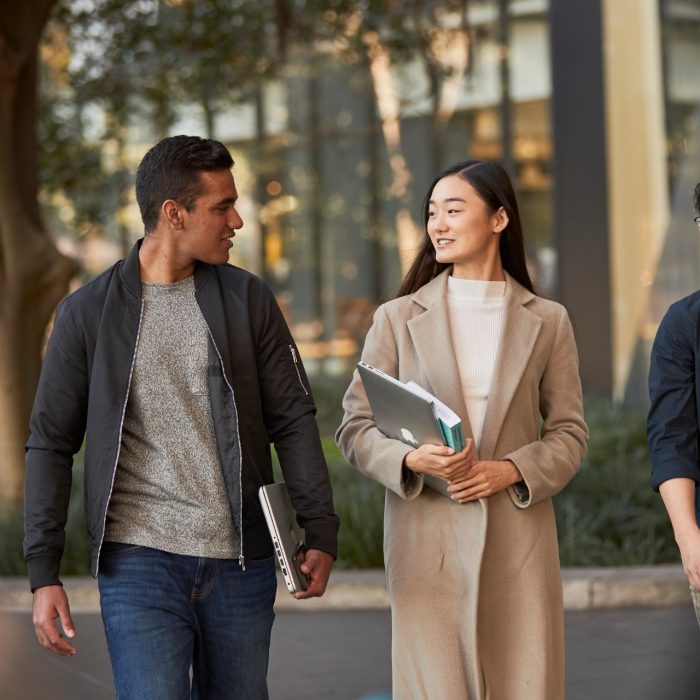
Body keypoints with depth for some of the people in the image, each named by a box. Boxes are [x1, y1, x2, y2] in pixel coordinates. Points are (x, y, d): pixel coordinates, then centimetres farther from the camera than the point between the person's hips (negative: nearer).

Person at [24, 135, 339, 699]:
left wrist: (321, 531, -3)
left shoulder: (248, 300, 6)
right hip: (140, 561, -2)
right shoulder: (89, 313, 1)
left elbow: (293, 419, 6)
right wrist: (43, 573, -2)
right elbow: (51, 444, 3)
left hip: (241, 560, 2)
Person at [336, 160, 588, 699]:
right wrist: (411, 459, -16)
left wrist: (510, 470, -11)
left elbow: (569, 433, 7)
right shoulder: (398, 318, 5)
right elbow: (355, 427, 4)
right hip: (428, 539, -1)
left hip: (518, 538, 1)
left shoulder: (547, 321, 7)